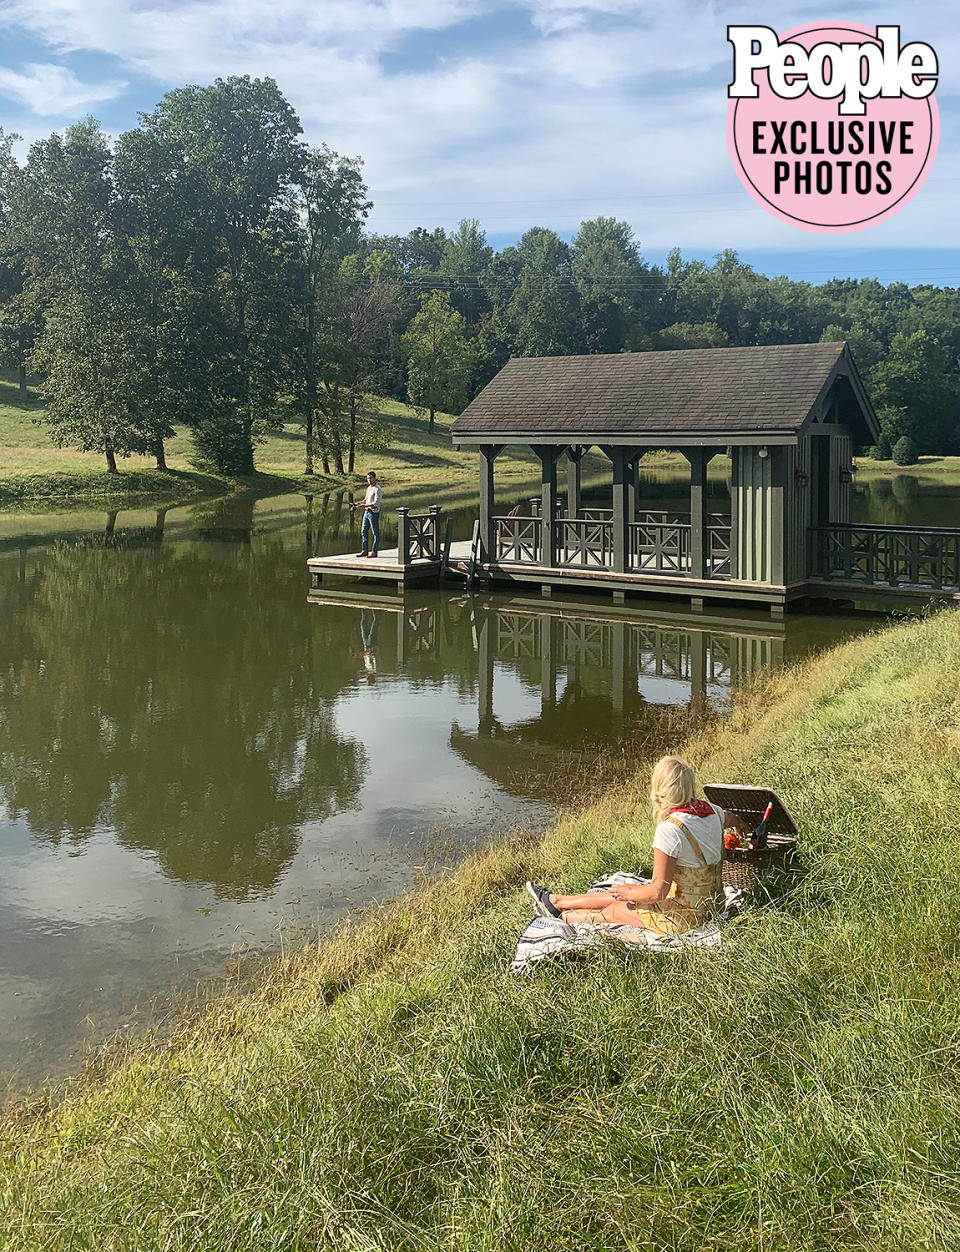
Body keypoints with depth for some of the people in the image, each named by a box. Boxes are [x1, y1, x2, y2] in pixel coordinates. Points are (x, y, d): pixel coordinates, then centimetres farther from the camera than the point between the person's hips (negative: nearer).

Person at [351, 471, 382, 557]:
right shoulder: (369, 488, 14)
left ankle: (374, 552, 4)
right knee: (364, 531, 10)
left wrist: (364, 505, -25)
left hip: (374, 513, -9)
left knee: (375, 533, -1)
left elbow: (376, 503, -22)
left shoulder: (378, 489, -14)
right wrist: (359, 502, 9)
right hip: (366, 512, 9)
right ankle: (365, 551, 16)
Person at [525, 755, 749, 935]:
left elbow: (658, 891, -25)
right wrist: (739, 823, 49)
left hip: (684, 917, -8)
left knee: (612, 910, 14)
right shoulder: (711, 811, -5)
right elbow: (730, 818, 23)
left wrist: (630, 893, -4)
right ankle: (556, 901, 37)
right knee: (621, 893, 21)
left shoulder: (670, 829, -29)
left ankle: (564, 915, 38)